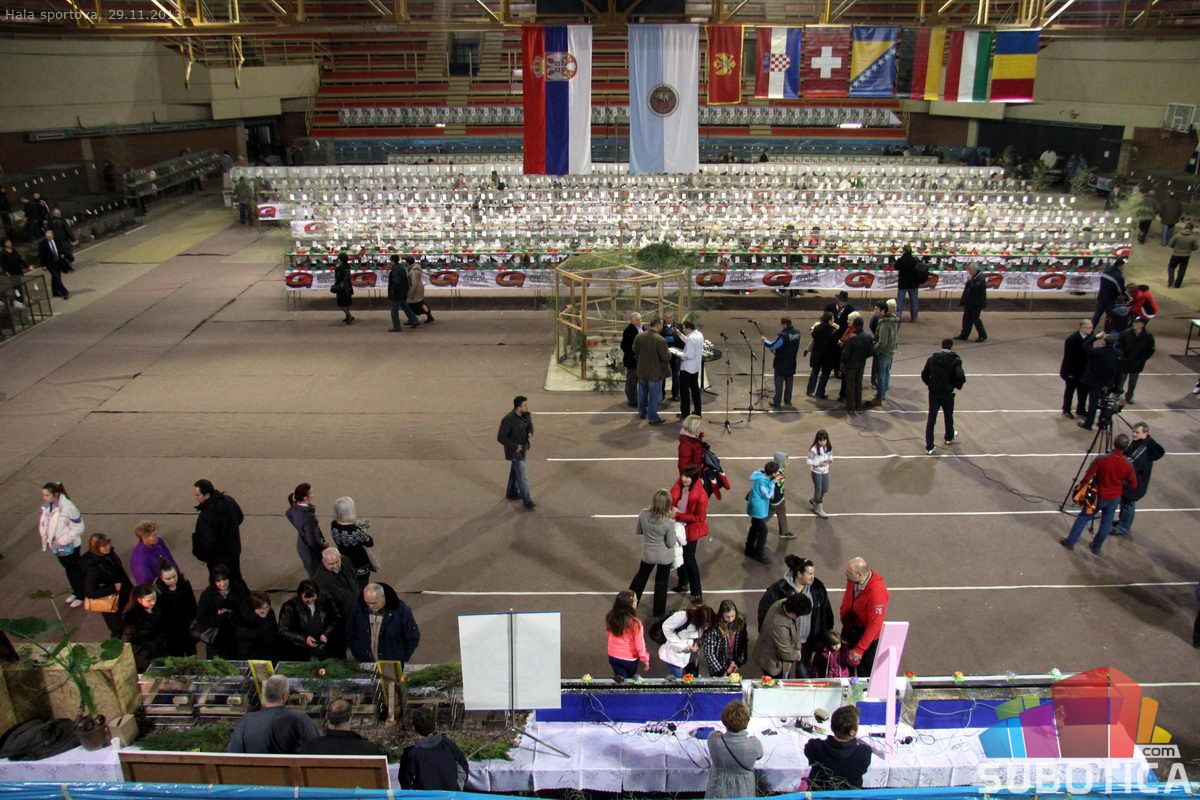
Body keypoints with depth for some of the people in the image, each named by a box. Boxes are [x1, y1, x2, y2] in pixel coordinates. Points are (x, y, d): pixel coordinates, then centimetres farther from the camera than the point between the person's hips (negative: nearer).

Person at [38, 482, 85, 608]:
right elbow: (45, 523, 8)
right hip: (57, 545, 6)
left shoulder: (67, 507, -28)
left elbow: (78, 528, -22)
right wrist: (47, 540, 2)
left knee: (76, 570, 12)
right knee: (68, 569, 23)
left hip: (69, 546, -6)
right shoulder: (47, 505, -8)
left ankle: (81, 596, 29)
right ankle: (76, 592, 41)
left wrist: (62, 541, -21)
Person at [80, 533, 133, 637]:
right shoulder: (92, 567, -32)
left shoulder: (108, 553, -12)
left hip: (124, 594, 7)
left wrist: (130, 587, 10)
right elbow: (89, 592, -31)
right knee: (119, 631, 15)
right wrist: (114, 588, -28)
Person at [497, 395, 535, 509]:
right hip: (514, 451, -7)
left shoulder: (526, 415, -7)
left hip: (523, 448, 8)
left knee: (515, 471, 23)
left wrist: (530, 434, -16)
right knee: (522, 475, -3)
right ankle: (527, 500, 7)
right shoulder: (508, 420, -28)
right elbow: (500, 437, -23)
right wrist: (515, 447, -20)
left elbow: (529, 426, 8)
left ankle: (511, 493, 41)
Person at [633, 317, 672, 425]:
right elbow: (666, 358, -19)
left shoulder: (639, 336, -7)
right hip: (655, 372, -6)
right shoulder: (660, 340, -25)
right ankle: (653, 418, 16)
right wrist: (668, 351, 1)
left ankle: (642, 412, 38)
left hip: (641, 370, 6)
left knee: (642, 393, 22)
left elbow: (635, 352, 7)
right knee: (654, 396, 8)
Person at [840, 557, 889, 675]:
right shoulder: (852, 580, -16)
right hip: (852, 628, 6)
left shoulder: (877, 591, -34)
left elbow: (875, 624, -32)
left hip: (869, 633, -6)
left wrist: (859, 649, -30)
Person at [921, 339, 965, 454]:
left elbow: (924, 375, 3)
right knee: (948, 416, 22)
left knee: (931, 419, 4)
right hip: (947, 394, -2)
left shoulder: (932, 359, -1)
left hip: (933, 393, 2)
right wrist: (957, 386, -2)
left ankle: (929, 447, 1)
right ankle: (949, 437, 47)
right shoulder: (955, 361, -12)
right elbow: (961, 377, -21)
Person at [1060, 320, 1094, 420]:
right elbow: (1068, 357, -21)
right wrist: (1069, 372, -18)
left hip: (1083, 369, 6)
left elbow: (1089, 352, 4)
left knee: (1084, 389, 13)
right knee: (1070, 390, 9)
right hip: (1072, 371, -6)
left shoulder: (1089, 337, -5)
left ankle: (1081, 409, 29)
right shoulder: (1072, 339, -24)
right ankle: (1066, 410, 25)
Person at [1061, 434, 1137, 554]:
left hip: (1098, 495, -2)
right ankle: (1096, 547, 32)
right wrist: (1121, 489, 14)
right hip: (1114, 498, 2)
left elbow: (1087, 477, -18)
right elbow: (1133, 485, -4)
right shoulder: (1128, 465, -15)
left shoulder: (1101, 460, -23)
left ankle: (1070, 542, 22)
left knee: (1083, 518, 14)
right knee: (1106, 522, 19)